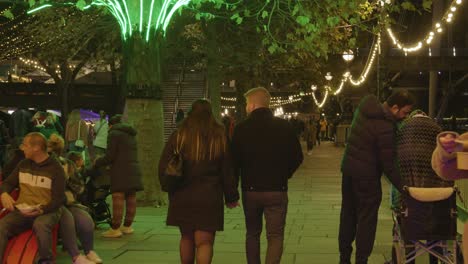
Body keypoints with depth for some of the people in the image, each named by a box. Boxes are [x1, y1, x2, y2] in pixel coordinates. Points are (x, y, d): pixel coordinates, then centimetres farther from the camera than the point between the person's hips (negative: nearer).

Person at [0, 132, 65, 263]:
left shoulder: (55, 168, -2)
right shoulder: (23, 164, 14)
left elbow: (58, 199, -5)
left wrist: (42, 210, -24)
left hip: (47, 211, -4)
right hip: (22, 210, 4)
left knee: (40, 225, -39)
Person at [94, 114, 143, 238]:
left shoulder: (114, 133, -3)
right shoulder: (131, 135, 22)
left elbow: (109, 156, -8)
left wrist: (97, 162, 9)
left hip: (120, 172, -8)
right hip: (133, 171, 8)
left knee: (118, 199, -8)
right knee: (131, 199, 10)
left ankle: (115, 229, -9)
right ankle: (127, 226, 17)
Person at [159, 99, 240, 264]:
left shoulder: (178, 136, 0)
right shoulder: (220, 138, -1)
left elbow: (163, 167, 3)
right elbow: (227, 171, 2)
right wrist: (231, 197, 12)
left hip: (182, 196, 2)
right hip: (209, 198, -2)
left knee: (186, 238, 17)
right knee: (204, 241, -1)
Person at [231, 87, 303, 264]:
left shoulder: (241, 128, -7)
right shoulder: (285, 127, -4)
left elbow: (234, 161, -3)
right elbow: (297, 157, 0)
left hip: (250, 190, 1)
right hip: (277, 190, -1)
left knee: (252, 234, 18)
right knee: (275, 236, 4)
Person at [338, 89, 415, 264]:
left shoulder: (364, 108, 2)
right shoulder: (385, 126, -23)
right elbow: (388, 164, -20)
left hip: (348, 167, 8)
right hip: (367, 174, -8)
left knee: (348, 215, 16)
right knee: (367, 220, 2)